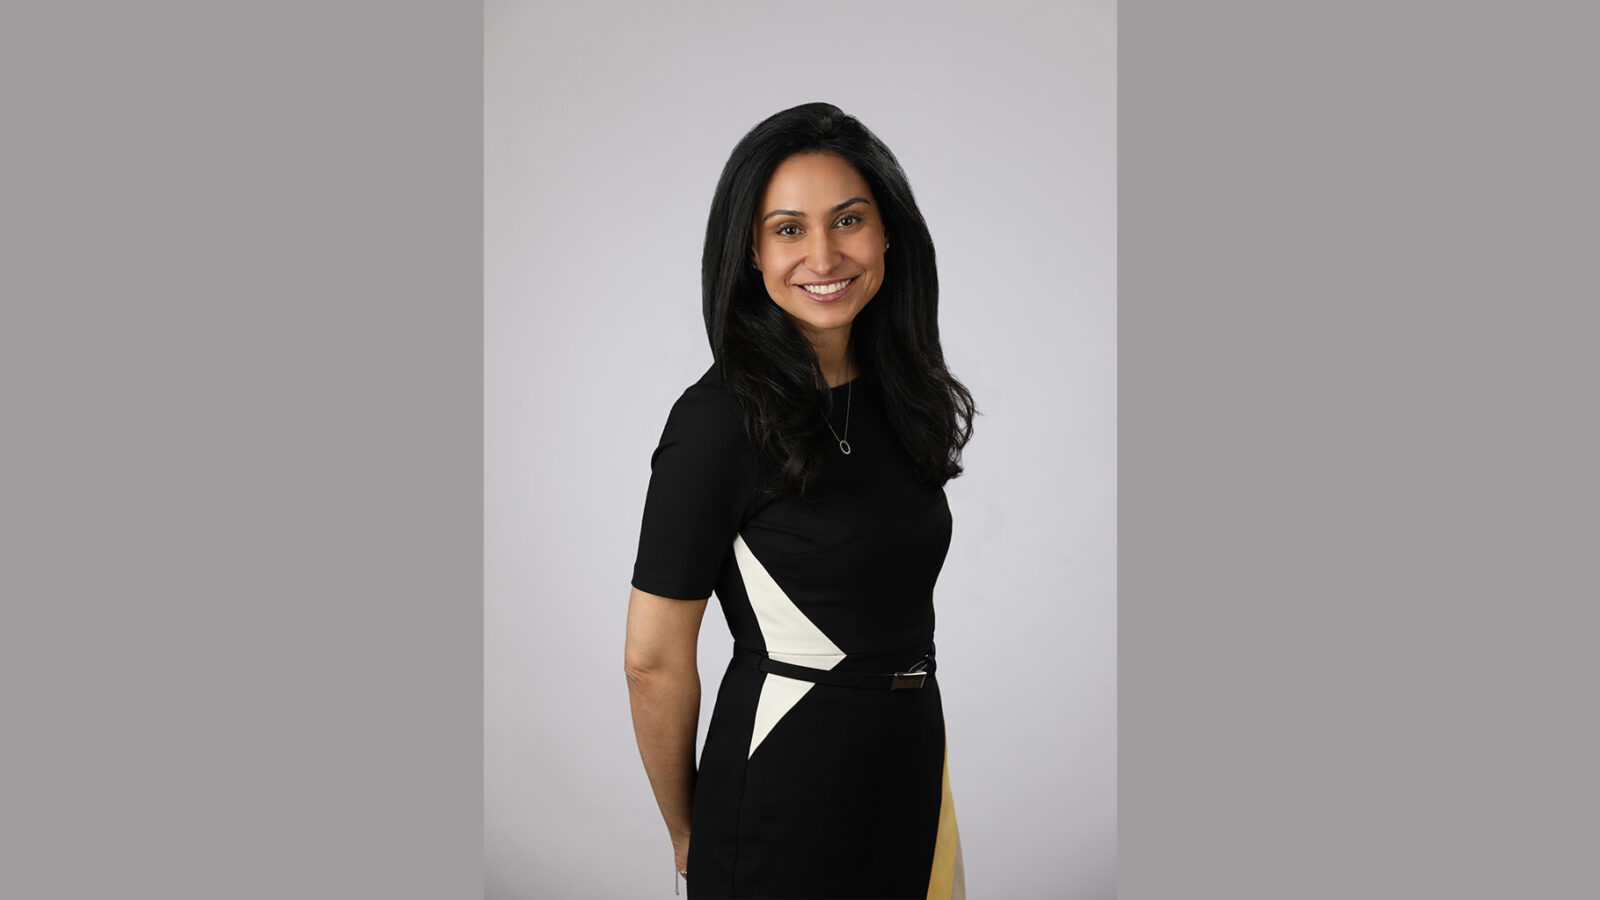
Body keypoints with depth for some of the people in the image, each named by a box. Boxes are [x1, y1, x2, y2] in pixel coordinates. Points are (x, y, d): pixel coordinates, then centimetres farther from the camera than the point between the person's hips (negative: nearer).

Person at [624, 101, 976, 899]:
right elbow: (654, 660, -14)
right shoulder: (720, 419, -18)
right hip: (785, 779, -7)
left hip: (910, 763, 7)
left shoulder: (899, 395, 3)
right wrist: (686, 834, -4)